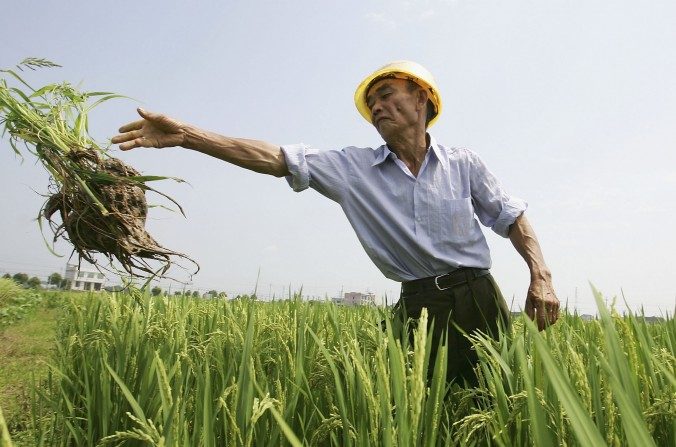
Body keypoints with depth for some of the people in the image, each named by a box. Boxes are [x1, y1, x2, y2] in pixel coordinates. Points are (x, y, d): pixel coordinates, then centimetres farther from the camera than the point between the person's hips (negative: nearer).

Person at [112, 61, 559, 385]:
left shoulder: (464, 163, 2)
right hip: (417, 306, 0)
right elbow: (278, 158, -11)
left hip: (478, 298, 1)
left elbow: (513, 217, 11)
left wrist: (541, 275, -3)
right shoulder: (355, 167, -2)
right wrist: (186, 135, -17)